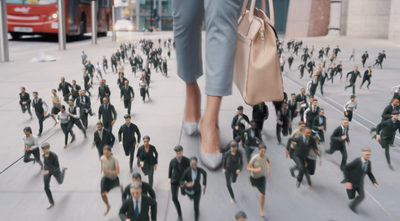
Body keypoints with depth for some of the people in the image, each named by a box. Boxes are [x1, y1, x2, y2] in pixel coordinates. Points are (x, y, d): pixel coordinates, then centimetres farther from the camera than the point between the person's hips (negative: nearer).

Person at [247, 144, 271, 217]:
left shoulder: (265, 156, -18)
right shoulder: (255, 158, -31)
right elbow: (248, 168, -25)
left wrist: (269, 170, 2)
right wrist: (254, 170, -43)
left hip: (262, 177, 1)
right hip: (254, 177, -1)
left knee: (263, 194, -5)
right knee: (253, 185, 33)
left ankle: (261, 210, 14)